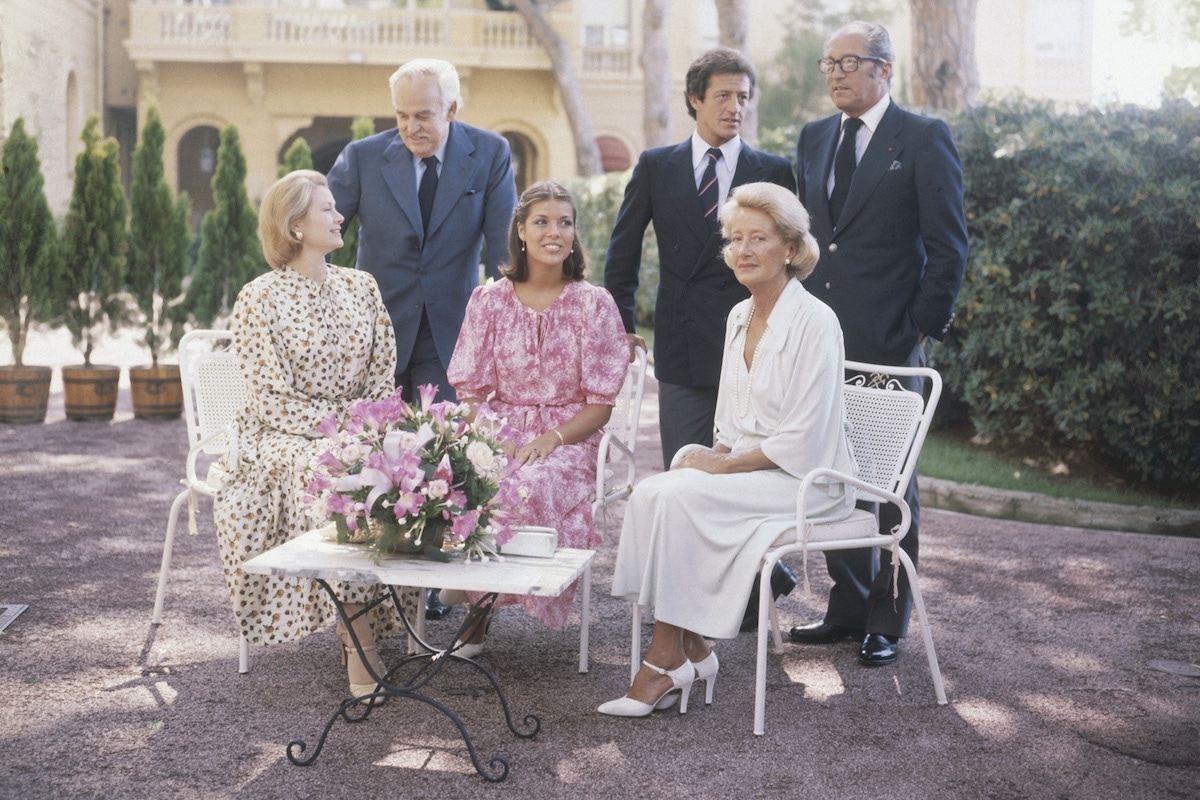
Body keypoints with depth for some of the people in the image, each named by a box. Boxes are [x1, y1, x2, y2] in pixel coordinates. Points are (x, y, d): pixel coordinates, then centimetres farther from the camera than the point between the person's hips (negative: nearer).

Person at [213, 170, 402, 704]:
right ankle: (358, 641, -34)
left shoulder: (361, 287, 11)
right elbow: (273, 398, -10)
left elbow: (383, 372, 9)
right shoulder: (259, 299, -5)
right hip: (284, 438, -4)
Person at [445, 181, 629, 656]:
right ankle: (476, 611, -16)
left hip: (568, 442, -2)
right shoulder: (489, 301, 9)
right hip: (499, 433, 2)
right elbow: (472, 391, 8)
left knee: (528, 489, -36)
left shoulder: (594, 304, 3)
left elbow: (602, 403, 1)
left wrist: (552, 438, -15)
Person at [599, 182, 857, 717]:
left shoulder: (814, 322, -14)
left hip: (807, 482, -7)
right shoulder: (739, 317, 11)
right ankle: (691, 649, -14)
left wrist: (723, 463, -15)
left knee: (676, 496, -26)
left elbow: (802, 440, -17)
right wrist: (713, 455, -3)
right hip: (747, 468, 7)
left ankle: (666, 660, -16)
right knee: (651, 491, -19)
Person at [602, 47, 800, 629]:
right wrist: (621, 325, 5)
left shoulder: (774, 173, 4)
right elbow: (623, 252, 12)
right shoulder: (656, 167, 7)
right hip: (682, 346, 2)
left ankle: (749, 590, 20)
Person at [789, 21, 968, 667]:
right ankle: (847, 607, 24)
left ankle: (887, 623, 14)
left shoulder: (924, 139, -4)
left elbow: (949, 243, -5)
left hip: (889, 342, -6)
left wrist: (925, 328, -10)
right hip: (821, 339, 6)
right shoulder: (813, 139, 14)